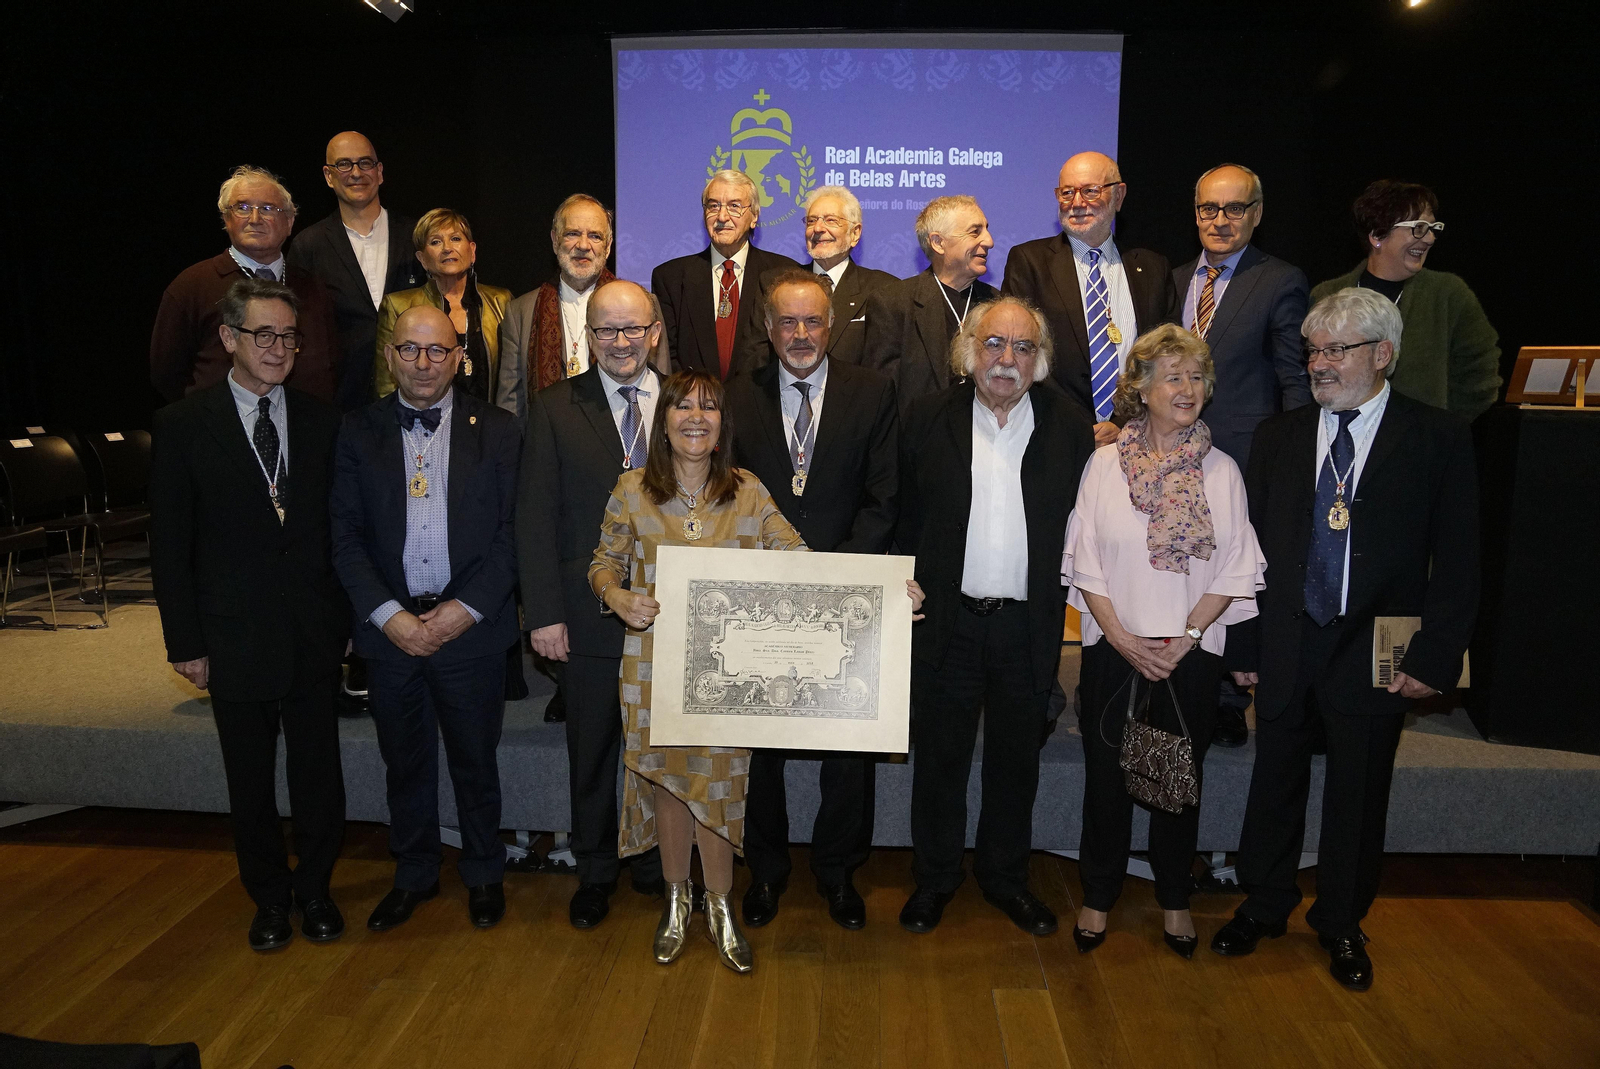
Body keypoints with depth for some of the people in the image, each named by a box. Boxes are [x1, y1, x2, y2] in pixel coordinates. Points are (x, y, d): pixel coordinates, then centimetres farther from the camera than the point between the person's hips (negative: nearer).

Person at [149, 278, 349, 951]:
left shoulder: (322, 422, 4)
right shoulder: (183, 426, -3)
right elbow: (169, 546, -2)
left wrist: (347, 617, 1)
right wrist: (185, 642, -5)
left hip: (314, 634, 2)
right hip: (234, 637, -1)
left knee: (317, 772, 10)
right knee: (251, 782, 13)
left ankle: (313, 889, 31)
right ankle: (269, 896, 32)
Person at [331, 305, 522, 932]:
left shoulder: (496, 431, 0)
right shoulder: (359, 432, 3)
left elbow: (512, 534, -4)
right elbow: (346, 538, 0)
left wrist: (465, 610, -13)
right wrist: (389, 616, -11)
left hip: (471, 627, -1)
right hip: (390, 628, 2)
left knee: (475, 761, 12)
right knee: (405, 762, 16)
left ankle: (483, 873, 33)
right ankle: (413, 874, 36)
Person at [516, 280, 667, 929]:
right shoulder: (554, 409, 0)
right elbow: (535, 519, -3)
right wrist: (544, 613, -9)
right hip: (589, 616, 0)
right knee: (591, 751, 13)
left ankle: (658, 863, 35)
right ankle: (595, 870, 34)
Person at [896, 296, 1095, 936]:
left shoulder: (1069, 427, 0)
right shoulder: (928, 420, -1)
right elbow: (903, 520, 1)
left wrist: (1060, 603, -6)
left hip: (1028, 625, 1)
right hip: (946, 620, 0)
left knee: (1016, 759, 16)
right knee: (939, 756, 12)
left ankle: (1005, 877, 36)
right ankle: (934, 877, 31)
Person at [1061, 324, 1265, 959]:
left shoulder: (1221, 471, 2)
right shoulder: (1105, 464, 0)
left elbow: (1234, 571, 0)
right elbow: (1085, 562, -2)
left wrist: (1186, 638, -10)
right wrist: (1122, 637, -10)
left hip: (1191, 651, 1)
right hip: (1113, 646, 0)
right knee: (1106, 771, 7)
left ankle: (1174, 898, 30)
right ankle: (1099, 895, 25)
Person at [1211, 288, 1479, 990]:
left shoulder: (1438, 439, -3)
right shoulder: (1278, 437, 5)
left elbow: (1457, 561, -4)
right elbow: (1252, 548, 5)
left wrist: (1433, 657, -11)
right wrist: (1243, 645, 2)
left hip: (1375, 652, -2)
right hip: (1286, 648, 2)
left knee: (1358, 793, 12)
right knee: (1276, 781, 14)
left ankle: (1342, 925, 34)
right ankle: (1263, 906, 35)